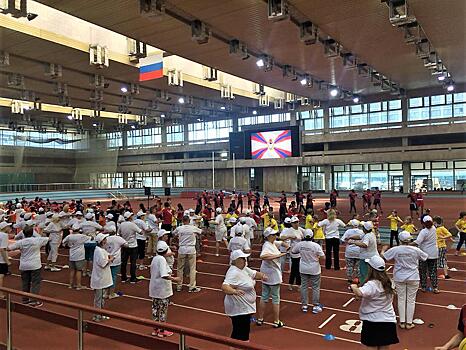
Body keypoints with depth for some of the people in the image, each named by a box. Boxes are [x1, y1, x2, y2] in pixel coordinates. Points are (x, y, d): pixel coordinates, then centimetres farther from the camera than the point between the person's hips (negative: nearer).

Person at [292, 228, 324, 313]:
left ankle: (304, 305, 21)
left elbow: (292, 251, 4)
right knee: (315, 287, 11)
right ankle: (315, 306, 17)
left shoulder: (299, 244, -12)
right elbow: (322, 257, -16)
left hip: (303, 269, 3)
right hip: (314, 270, -3)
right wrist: (320, 262, 4)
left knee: (304, 286, 14)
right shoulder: (316, 246, -20)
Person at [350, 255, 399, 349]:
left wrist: (353, 287, -20)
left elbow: (359, 293, -39)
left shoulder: (372, 284, -21)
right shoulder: (388, 282, 3)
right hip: (388, 321, 7)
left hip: (373, 321, -6)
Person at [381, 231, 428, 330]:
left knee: (401, 299, 11)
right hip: (413, 278, 0)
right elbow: (425, 257, 6)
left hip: (399, 278, 1)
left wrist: (383, 249, 18)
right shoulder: (415, 250, -11)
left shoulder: (395, 250, -11)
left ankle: (402, 322, 16)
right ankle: (409, 323, 15)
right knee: (411, 300, 9)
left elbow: (382, 256, -3)